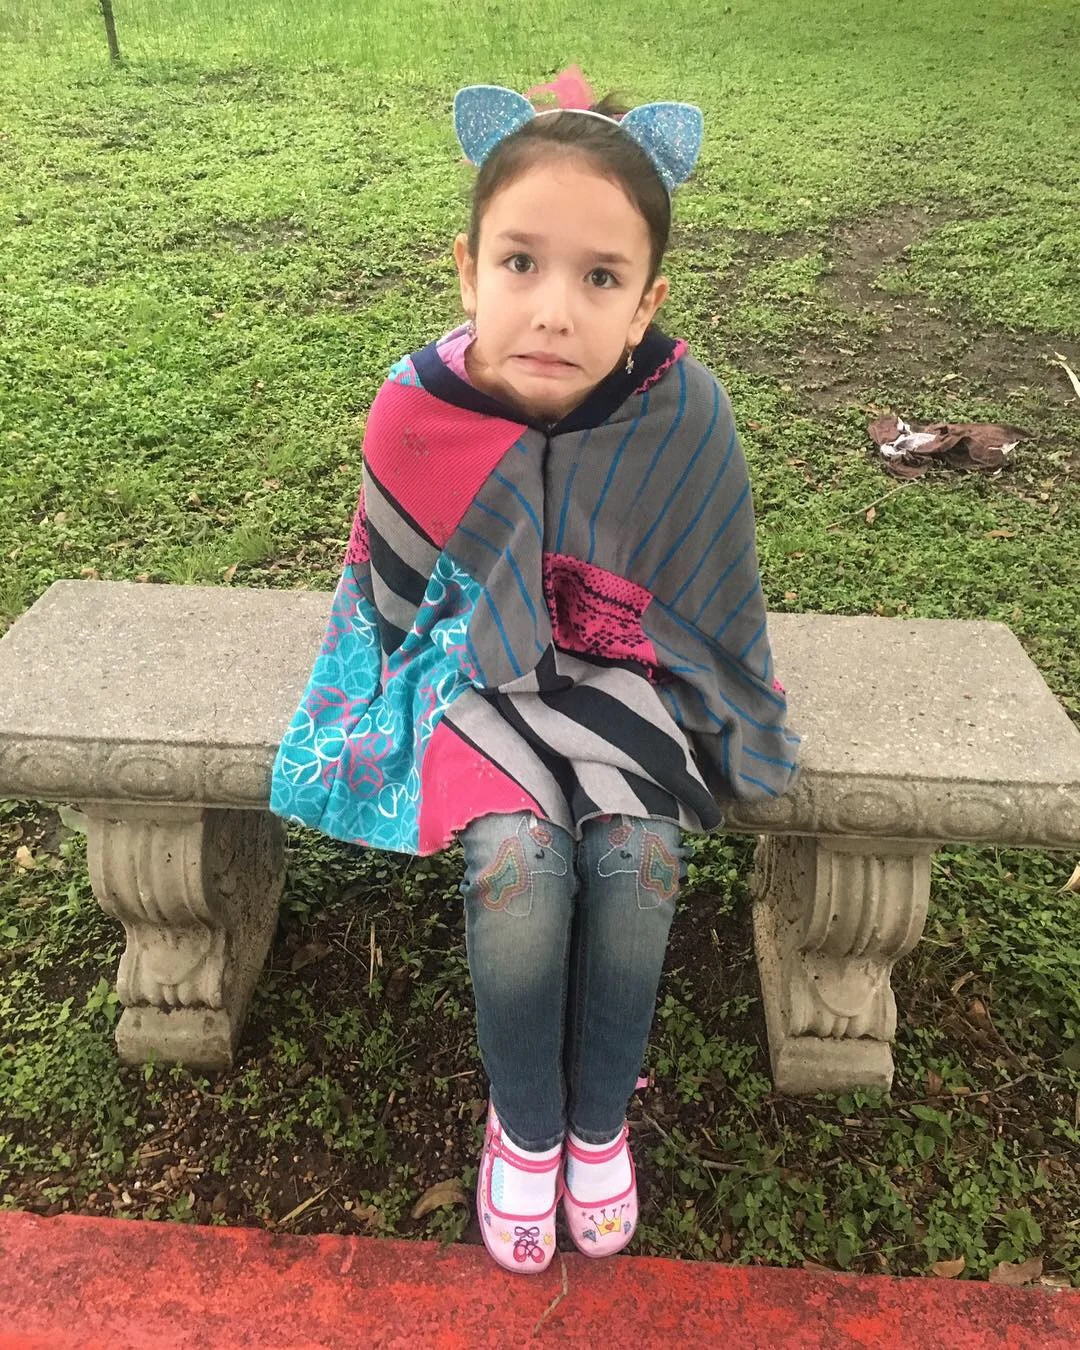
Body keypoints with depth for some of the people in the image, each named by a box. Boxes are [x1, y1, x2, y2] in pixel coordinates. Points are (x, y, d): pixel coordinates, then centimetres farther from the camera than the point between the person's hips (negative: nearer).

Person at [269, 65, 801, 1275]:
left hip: (627, 676, 1)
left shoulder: (683, 414, -19)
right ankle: (524, 1122, 6)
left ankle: (598, 1119, 7)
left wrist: (621, 697, -2)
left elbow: (705, 600, -2)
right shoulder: (416, 414, -20)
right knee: (517, 861, -26)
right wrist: (508, 678, -5)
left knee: (636, 856, -24)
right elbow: (394, 594, -2)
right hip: (481, 674, 0)